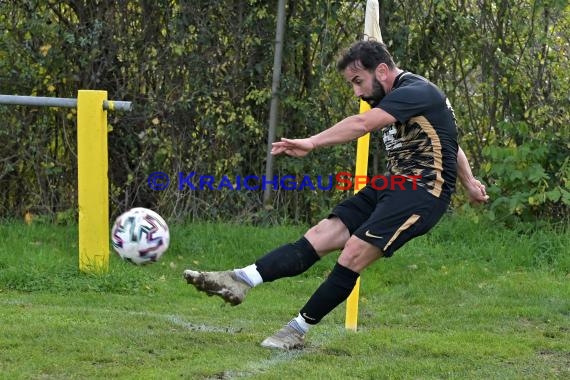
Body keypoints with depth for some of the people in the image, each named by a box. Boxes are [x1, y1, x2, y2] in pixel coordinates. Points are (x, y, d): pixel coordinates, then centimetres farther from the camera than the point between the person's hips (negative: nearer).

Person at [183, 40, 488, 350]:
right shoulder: (398, 97, 16)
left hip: (423, 191, -10)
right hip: (393, 185, 10)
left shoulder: (416, 92, -16)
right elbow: (447, 142, 28)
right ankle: (241, 281, -19)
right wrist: (467, 181, 36)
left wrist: (312, 143, -37)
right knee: (322, 234, -6)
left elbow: (362, 124, -30)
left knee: (355, 251, -21)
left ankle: (297, 330, -13)